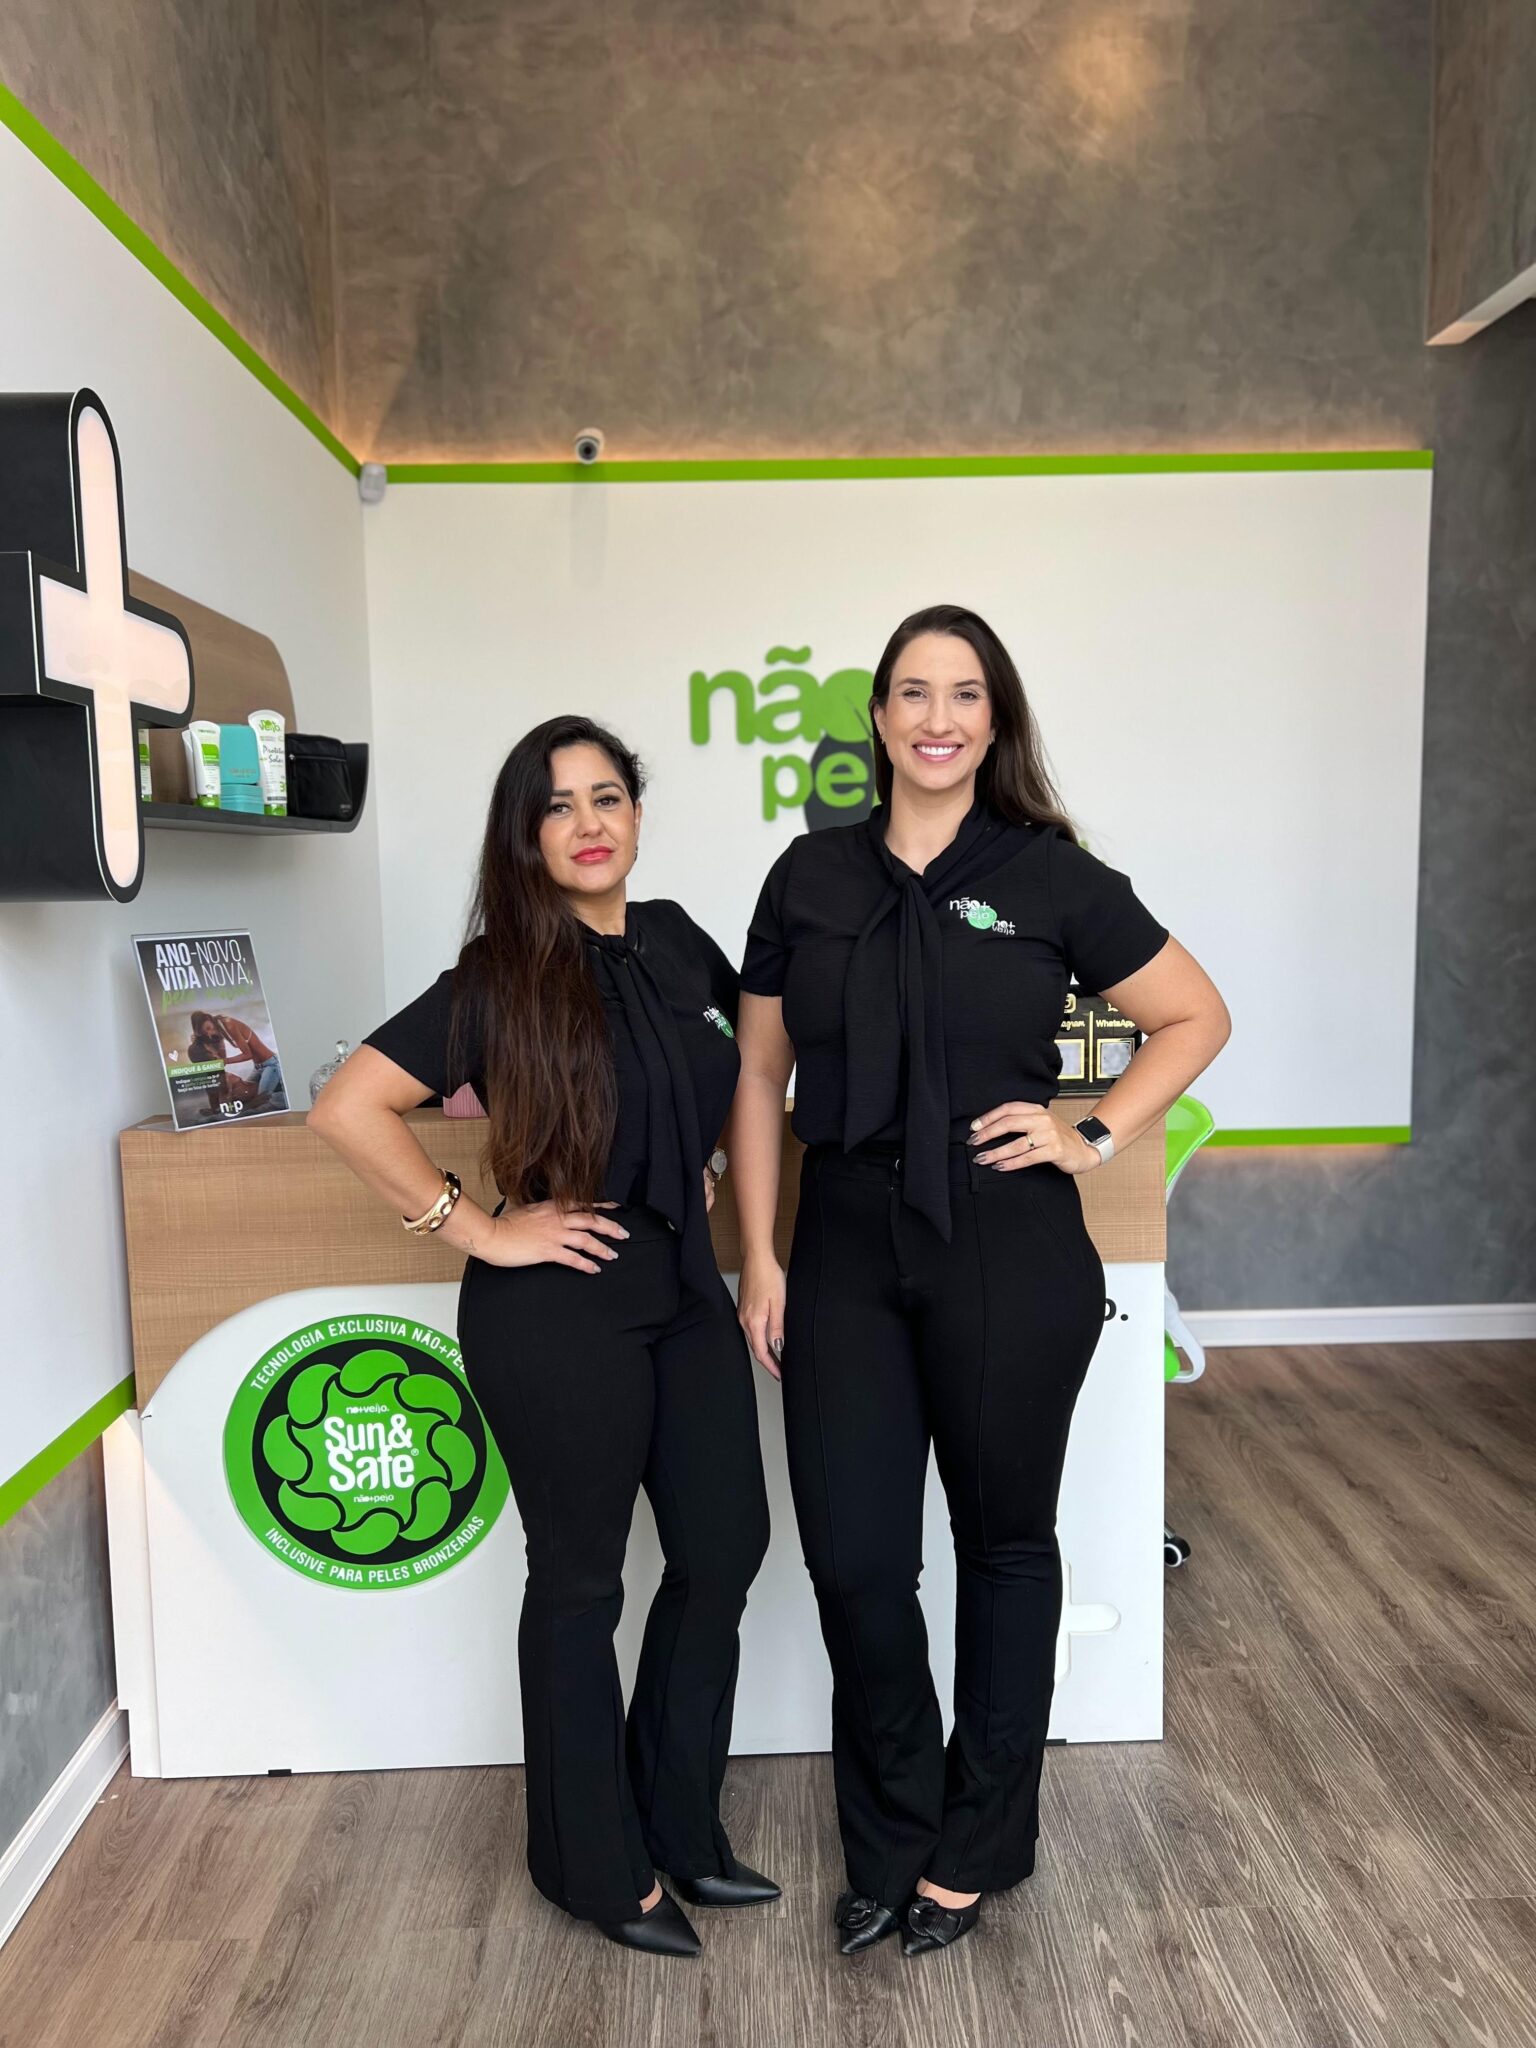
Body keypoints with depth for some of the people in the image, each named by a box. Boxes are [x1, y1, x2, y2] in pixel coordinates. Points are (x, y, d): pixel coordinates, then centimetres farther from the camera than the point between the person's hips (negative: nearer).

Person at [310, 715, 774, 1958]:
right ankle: (597, 1866, 32)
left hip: (685, 1287, 7)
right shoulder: (501, 978, -13)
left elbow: (752, 1042, 22)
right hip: (560, 1312, -6)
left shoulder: (673, 941, 3)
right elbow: (348, 1108, -18)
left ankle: (679, 1826, 37)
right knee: (582, 1582, 10)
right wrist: (479, 1231, -17)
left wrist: (707, 1169, 11)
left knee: (726, 1547, 14)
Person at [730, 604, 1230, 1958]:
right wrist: (760, 1257, 2)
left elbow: (1196, 1017, 6)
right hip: (845, 1259, 2)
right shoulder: (811, 878, 4)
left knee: (1003, 1540, 14)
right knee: (853, 1558, 5)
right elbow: (761, 1075, 7)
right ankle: (890, 1843, 32)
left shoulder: (1053, 879, -2)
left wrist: (1096, 1136, -6)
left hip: (1008, 1258, -1)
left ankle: (974, 1847, 36)